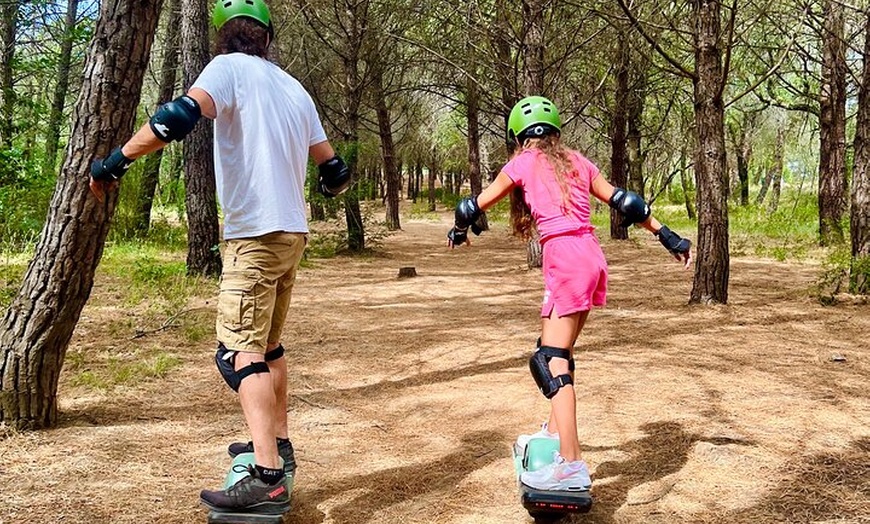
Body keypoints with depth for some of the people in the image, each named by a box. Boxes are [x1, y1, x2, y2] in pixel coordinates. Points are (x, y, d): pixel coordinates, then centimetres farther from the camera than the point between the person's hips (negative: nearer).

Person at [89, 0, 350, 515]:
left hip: (255, 235, -8)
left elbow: (183, 114, -23)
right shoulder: (295, 89, 16)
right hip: (294, 233, 8)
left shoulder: (230, 67, -4)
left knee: (240, 352, -11)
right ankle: (278, 445, 29)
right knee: (269, 346, 20)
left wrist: (117, 159, -18)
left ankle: (267, 478, -19)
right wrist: (333, 182, 40)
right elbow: (334, 169, 17)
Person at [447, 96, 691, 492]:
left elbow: (477, 205, 17)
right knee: (555, 351, 19)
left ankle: (571, 466, -17)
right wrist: (666, 236, 22)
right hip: (590, 255, 7)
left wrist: (459, 231, 37)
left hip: (564, 258, -7)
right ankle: (555, 434, 29)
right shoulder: (576, 161, 19)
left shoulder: (522, 164, 6)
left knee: (552, 362, -10)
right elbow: (622, 201, 17)